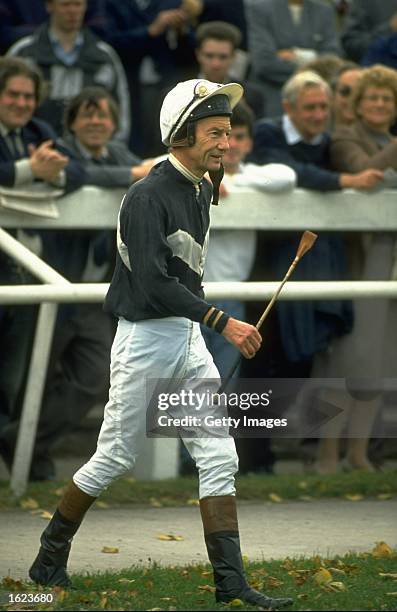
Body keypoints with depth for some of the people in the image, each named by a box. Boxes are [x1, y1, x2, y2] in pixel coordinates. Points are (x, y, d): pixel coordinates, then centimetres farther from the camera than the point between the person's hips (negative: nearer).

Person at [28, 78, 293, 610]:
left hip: (189, 341, 8)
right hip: (147, 341, -8)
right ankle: (50, 560, 20)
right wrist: (222, 322, -30)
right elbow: (154, 283, -26)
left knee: (219, 459, 0)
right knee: (115, 459, 2)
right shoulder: (149, 196, -18)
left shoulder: (202, 189, 9)